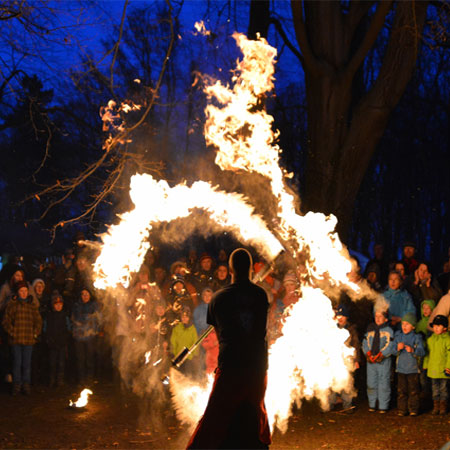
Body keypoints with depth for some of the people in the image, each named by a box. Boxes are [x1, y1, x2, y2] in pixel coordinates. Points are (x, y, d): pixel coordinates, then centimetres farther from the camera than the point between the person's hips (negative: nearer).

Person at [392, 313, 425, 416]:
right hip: (401, 368, 2)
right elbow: (393, 351, 3)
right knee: (401, 390, 3)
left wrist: (412, 350, -29)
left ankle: (413, 409, 10)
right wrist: (398, 348, -19)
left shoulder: (417, 337, -4)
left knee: (413, 390, 2)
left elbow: (422, 352, -12)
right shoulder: (398, 336, 5)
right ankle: (402, 409, 10)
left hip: (413, 368, -2)